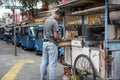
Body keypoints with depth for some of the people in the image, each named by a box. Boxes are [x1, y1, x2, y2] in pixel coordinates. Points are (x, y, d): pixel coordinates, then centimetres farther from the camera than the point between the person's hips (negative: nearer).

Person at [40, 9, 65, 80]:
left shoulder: (47, 20, 11)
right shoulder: (55, 22, -16)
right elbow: (55, 36, -20)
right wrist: (60, 39, 0)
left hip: (45, 43, 8)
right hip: (52, 44, -8)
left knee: (44, 62, 12)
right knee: (52, 64, -4)